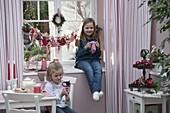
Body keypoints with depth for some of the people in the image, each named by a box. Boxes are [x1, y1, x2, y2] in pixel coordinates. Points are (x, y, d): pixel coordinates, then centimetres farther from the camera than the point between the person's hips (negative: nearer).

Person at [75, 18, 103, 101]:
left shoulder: (96, 39, 12)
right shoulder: (80, 39, 2)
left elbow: (99, 55, 14)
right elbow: (78, 54, -4)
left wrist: (98, 48, -6)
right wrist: (85, 47, -18)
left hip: (94, 59, 3)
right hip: (82, 60, -3)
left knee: (98, 69, -31)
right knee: (89, 70, -35)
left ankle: (96, 91, -43)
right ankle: (95, 92, -40)